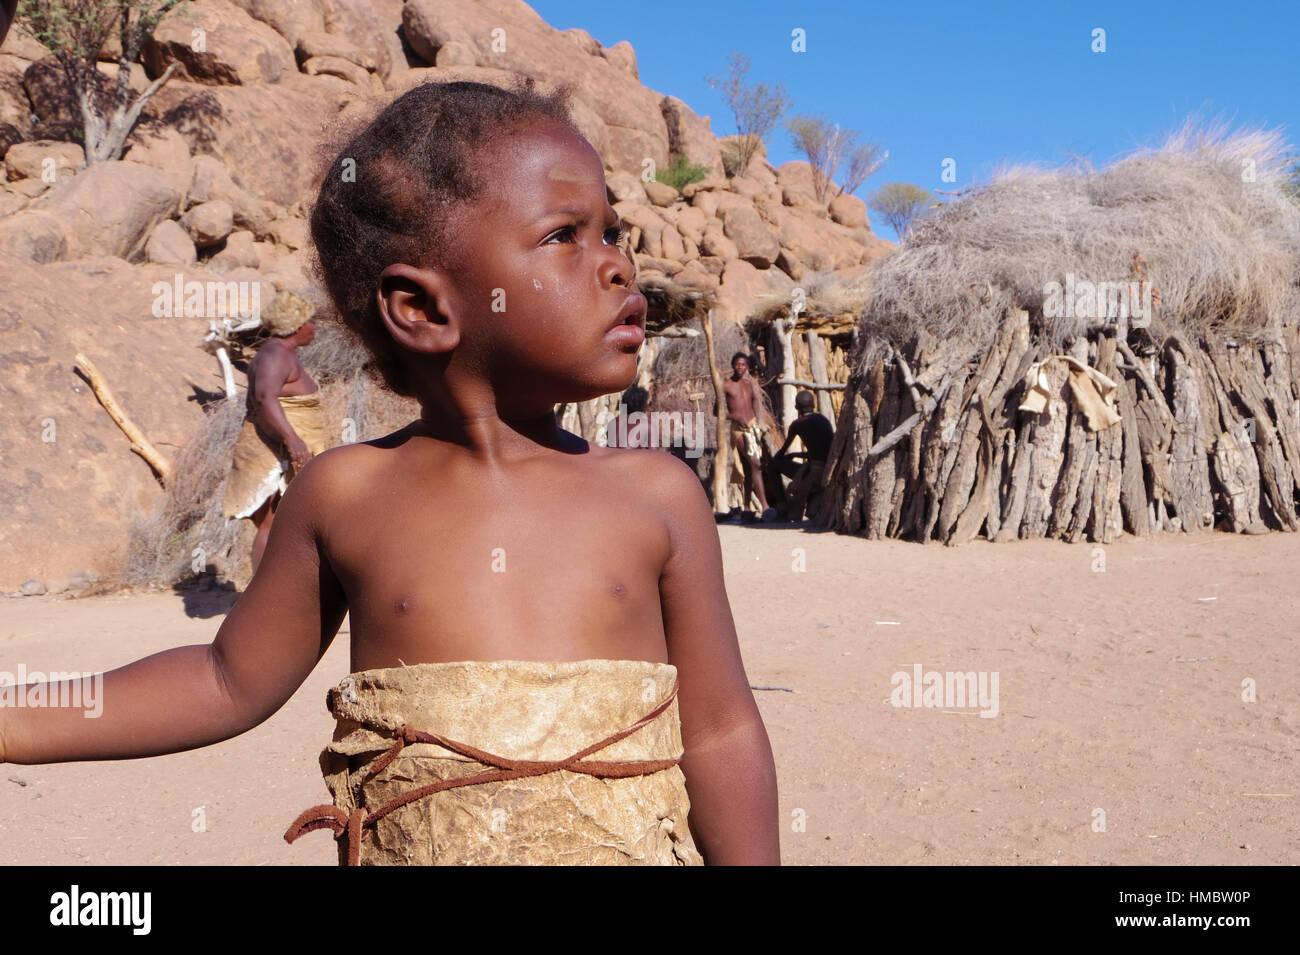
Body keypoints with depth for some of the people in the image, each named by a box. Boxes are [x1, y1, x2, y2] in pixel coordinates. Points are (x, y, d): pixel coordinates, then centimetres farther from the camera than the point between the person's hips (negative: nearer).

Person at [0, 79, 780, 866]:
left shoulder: (659, 495, -5)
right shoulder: (347, 494, -2)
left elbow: (719, 731, 1)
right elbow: (233, 681, 10)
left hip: (624, 845, 0)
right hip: (401, 846, 1)